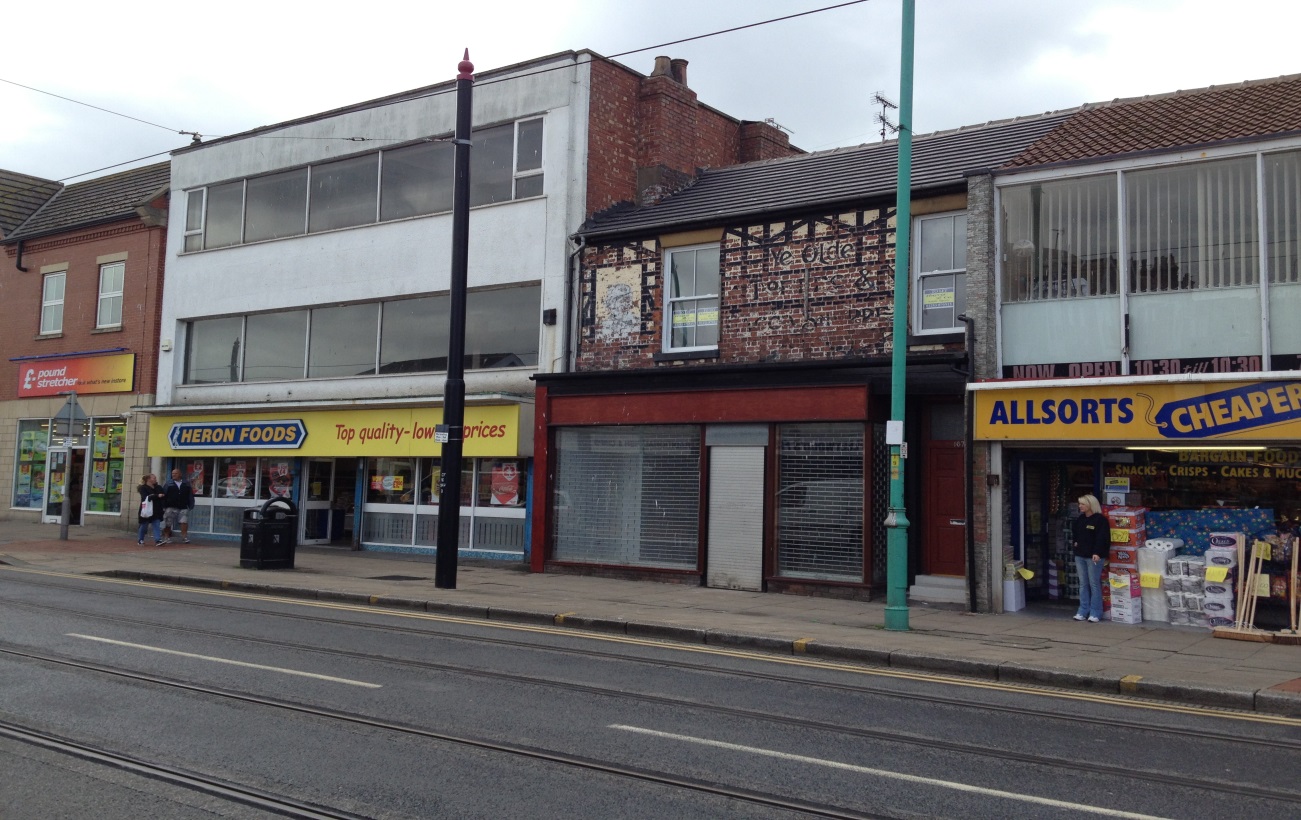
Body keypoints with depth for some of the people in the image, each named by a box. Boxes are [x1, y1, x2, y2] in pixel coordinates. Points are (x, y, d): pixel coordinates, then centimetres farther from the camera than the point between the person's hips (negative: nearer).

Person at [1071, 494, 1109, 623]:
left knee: (1094, 584, -3)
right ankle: (1083, 611, 15)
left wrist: (1097, 553, -28)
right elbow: (1074, 532, 28)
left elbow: (1102, 538, -19)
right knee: (1083, 584, 10)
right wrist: (1074, 542, 9)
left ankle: (1095, 613, 2)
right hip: (1080, 555, 7)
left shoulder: (1100, 519, -10)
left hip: (1094, 556, -7)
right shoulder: (1080, 519, 14)